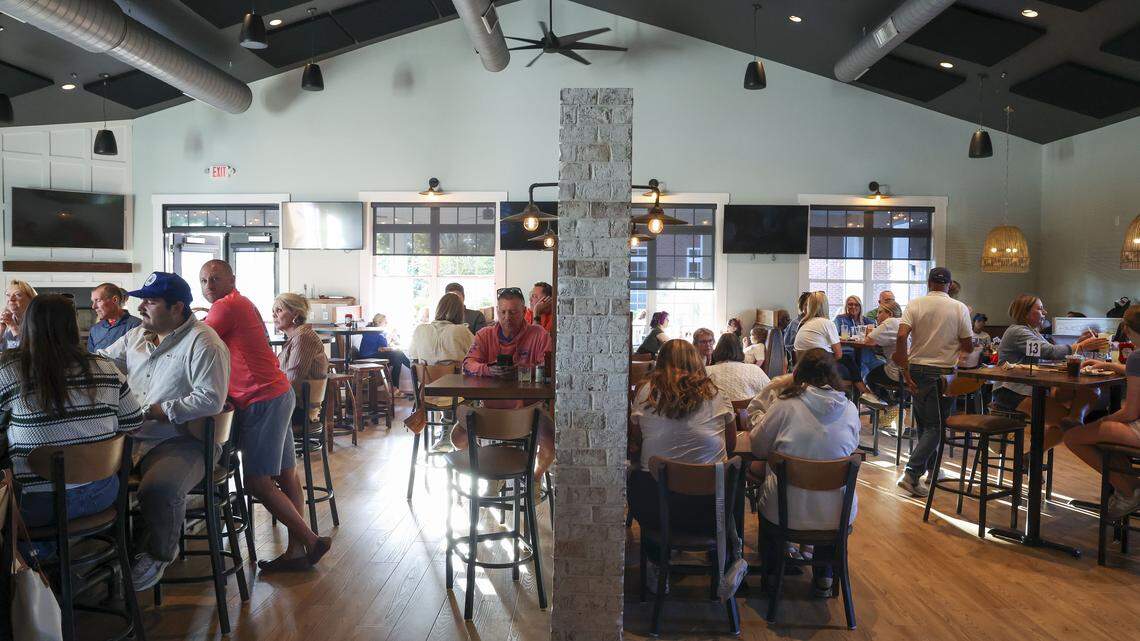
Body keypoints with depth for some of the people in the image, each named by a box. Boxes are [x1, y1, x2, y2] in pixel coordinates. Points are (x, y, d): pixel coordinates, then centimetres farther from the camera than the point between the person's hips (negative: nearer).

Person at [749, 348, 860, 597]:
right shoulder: (850, 410, -6)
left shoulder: (785, 406, -14)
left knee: (767, 486, 33)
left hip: (787, 512, -2)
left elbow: (757, 447, -1)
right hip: (836, 515, 2)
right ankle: (824, 578, 42)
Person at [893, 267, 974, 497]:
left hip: (916, 369, 3)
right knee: (935, 426, 1)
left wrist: (905, 372, -8)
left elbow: (901, 337, -13)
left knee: (924, 423, 16)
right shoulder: (960, 309, -3)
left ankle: (931, 468, 26)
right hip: (942, 372, -2)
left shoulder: (915, 305, -1)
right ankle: (911, 474, -12)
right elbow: (968, 347, -2)